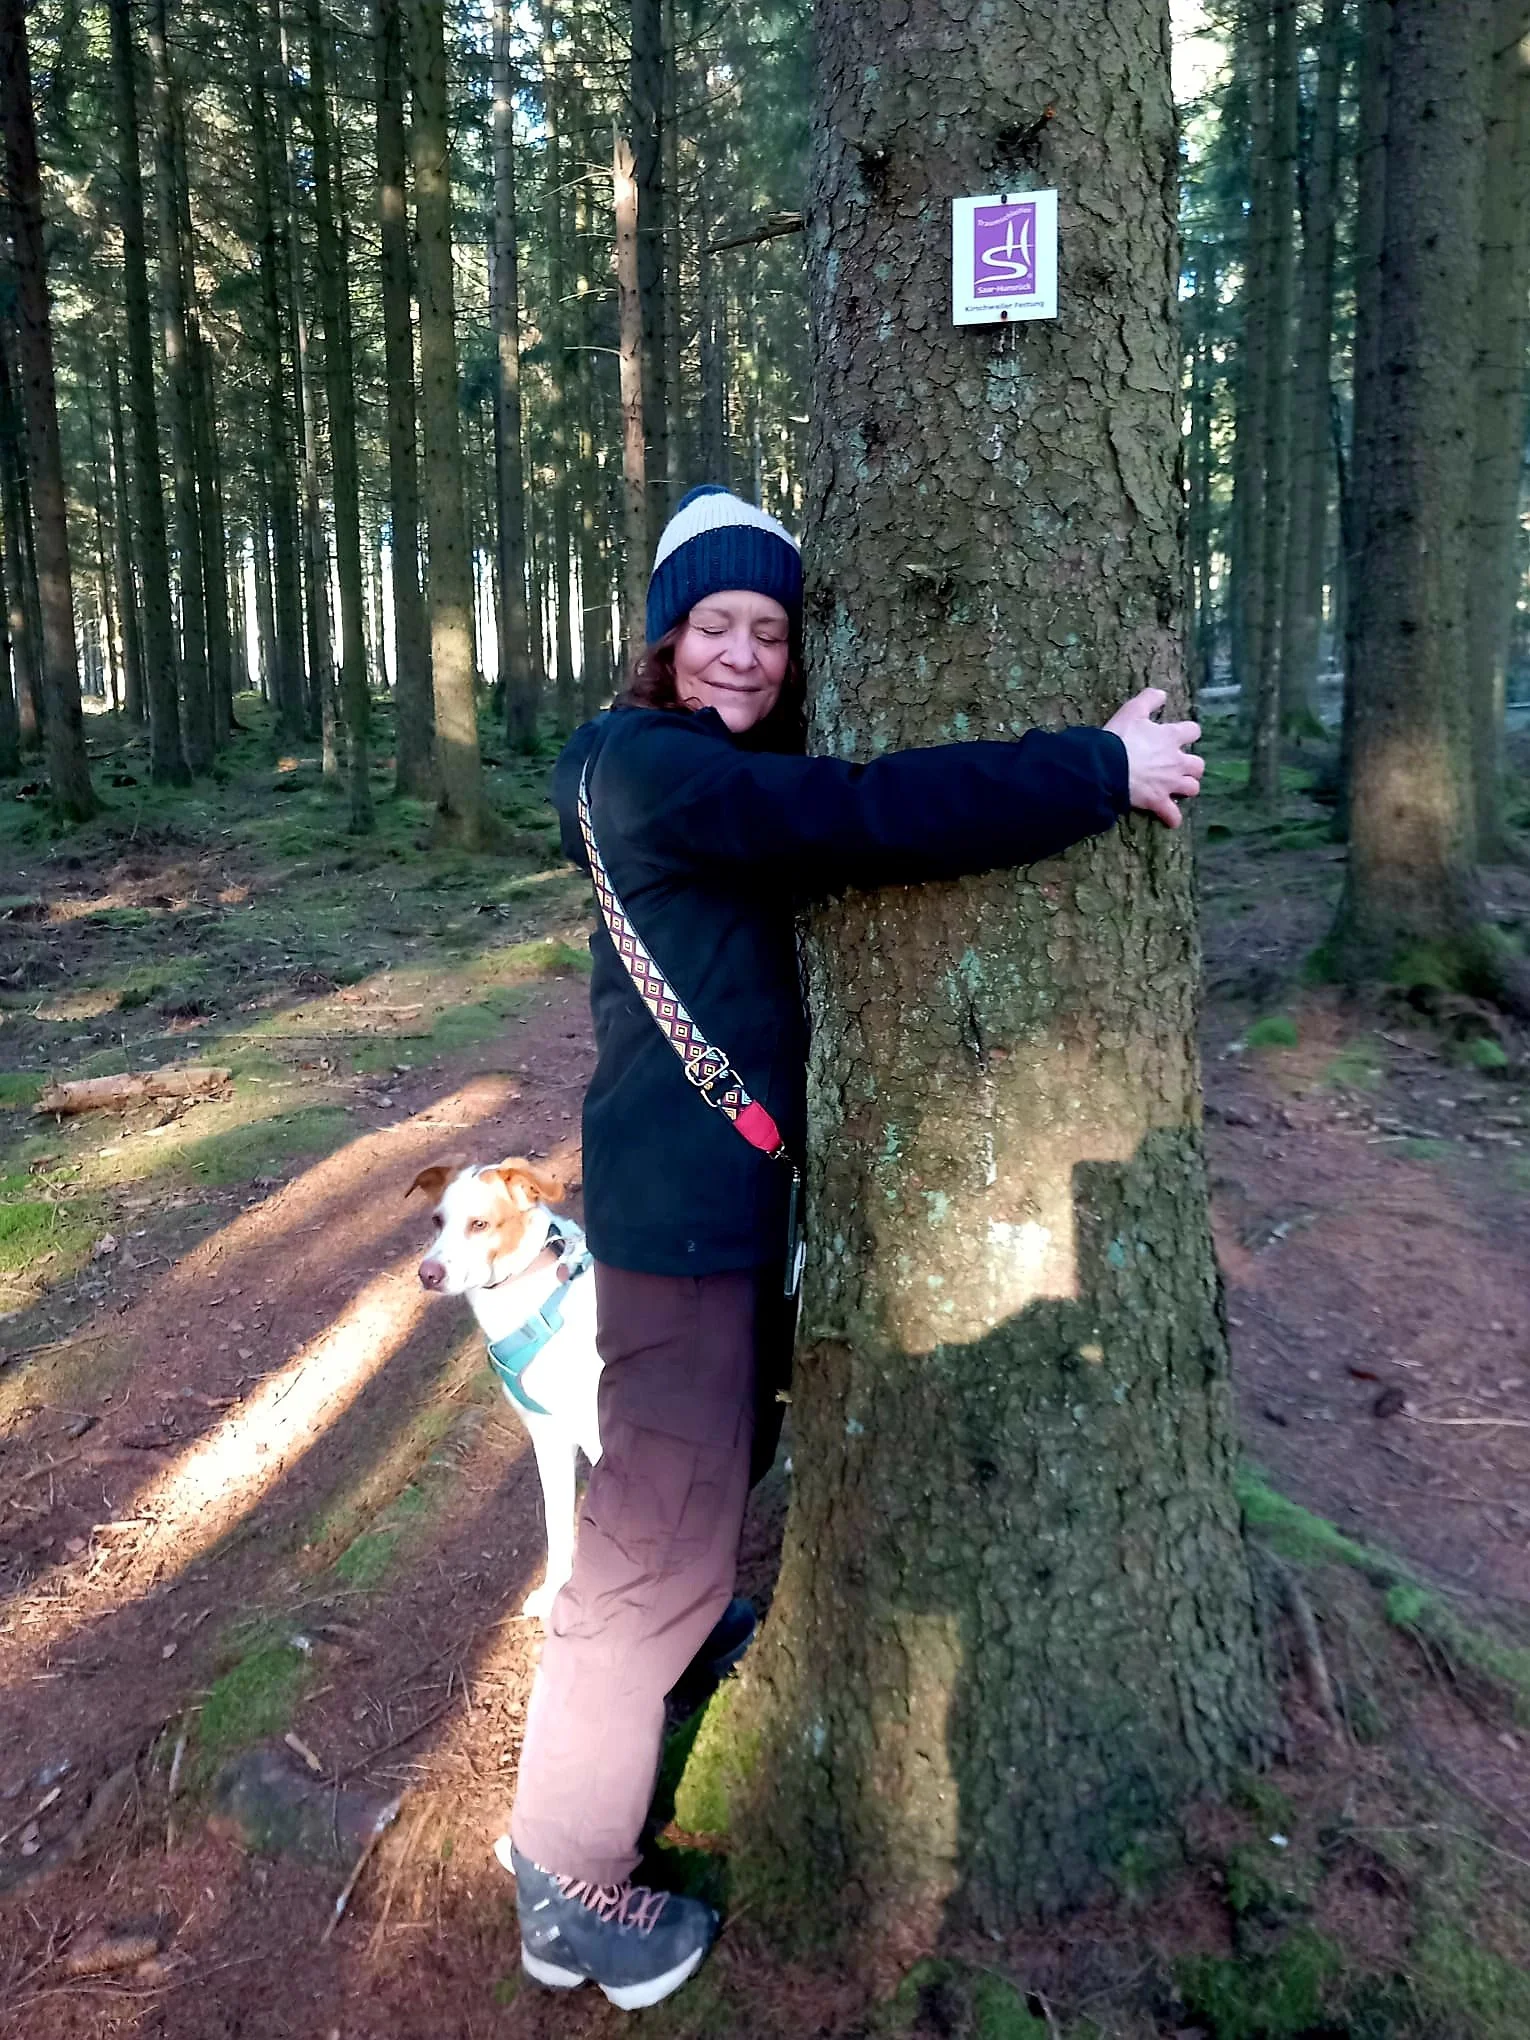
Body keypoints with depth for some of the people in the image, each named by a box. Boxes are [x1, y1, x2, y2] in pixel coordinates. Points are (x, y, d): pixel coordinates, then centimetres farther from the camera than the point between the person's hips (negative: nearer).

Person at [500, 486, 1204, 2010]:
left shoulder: (748, 781, 14)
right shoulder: (648, 762, -19)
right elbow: (879, 814, -30)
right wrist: (1105, 769, -22)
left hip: (746, 1181, 10)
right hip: (679, 1198, -10)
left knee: (728, 1443, 30)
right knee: (658, 1523, -3)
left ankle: (690, 1625, 57)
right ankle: (568, 1888, 14)